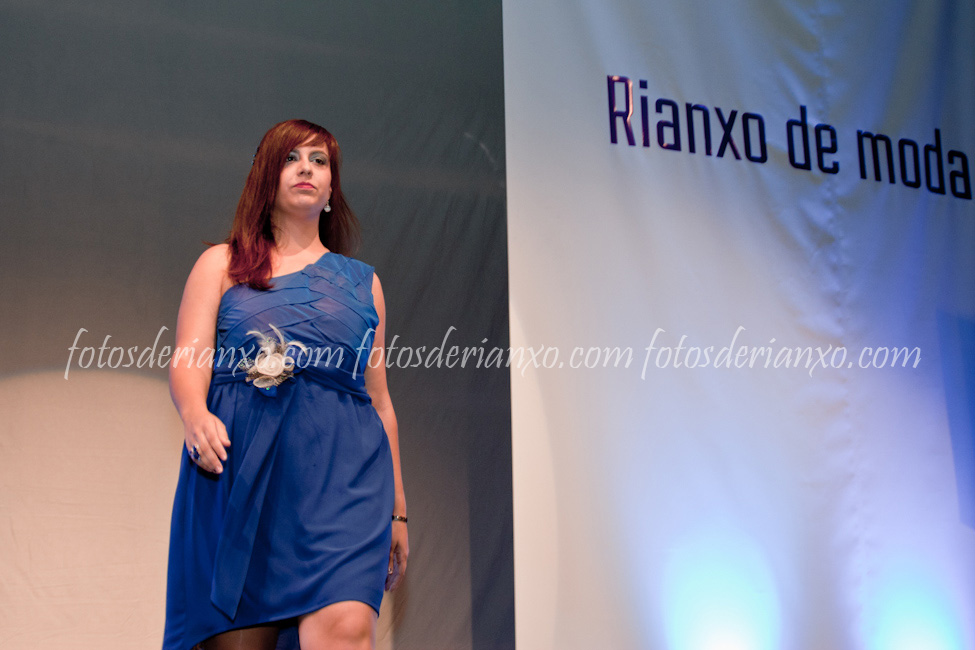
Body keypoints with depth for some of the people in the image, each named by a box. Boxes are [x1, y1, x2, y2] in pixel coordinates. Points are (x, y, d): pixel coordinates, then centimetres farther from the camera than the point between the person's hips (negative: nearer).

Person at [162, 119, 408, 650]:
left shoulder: (362, 282, 22)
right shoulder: (221, 264, 18)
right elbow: (185, 360, 3)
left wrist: (396, 510, 21)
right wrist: (194, 413, -21)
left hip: (340, 466, 0)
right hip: (235, 460, 0)